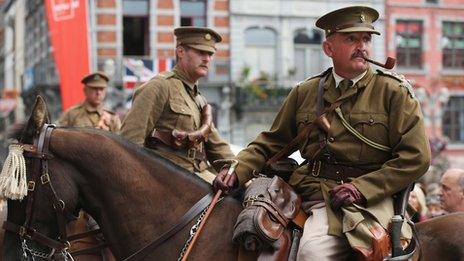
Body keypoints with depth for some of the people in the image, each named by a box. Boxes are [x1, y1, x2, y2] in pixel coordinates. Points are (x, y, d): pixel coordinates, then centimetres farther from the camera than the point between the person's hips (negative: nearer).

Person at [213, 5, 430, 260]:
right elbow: (270, 143, 21)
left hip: (370, 198, -3)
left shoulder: (394, 92, 4)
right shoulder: (304, 93, 14)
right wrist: (237, 171, 2)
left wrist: (362, 187, -12)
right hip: (313, 195, 3)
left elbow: (416, 157, -2)